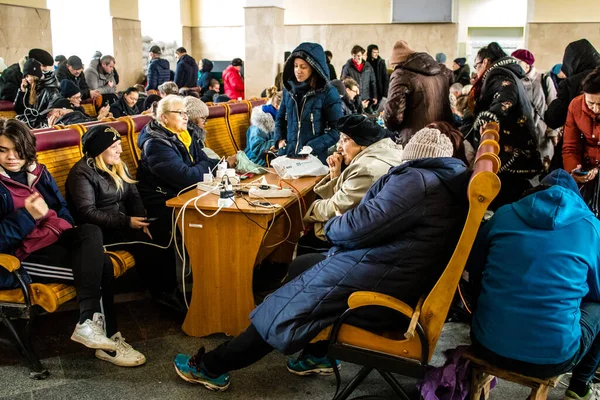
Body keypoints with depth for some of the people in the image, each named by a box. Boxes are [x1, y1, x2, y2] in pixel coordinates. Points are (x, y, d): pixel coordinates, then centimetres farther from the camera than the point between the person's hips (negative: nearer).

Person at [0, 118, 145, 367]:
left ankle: (91, 321, -26)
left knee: (92, 231, -27)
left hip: (58, 240, 6)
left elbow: (62, 210, 17)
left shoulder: (38, 173, 13)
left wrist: (76, 238, -1)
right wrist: (27, 216, -25)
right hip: (26, 256, -6)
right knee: (100, 265, -23)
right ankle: (106, 338, -17)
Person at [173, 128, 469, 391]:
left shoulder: (417, 181, -17)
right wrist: (339, 228, 5)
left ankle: (212, 366, 13)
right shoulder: (445, 182, 13)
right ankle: (320, 354, 19)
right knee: (302, 266, 18)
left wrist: (330, 226, -1)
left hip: (380, 285, -9)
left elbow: (359, 226, -21)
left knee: (286, 309, 0)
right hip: (401, 279, 9)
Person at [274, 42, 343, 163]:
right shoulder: (289, 89, 5)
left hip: (315, 158, -4)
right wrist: (279, 140, 1)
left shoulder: (328, 93, -9)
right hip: (287, 155, 4)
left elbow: (337, 129, -10)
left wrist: (313, 147, -18)